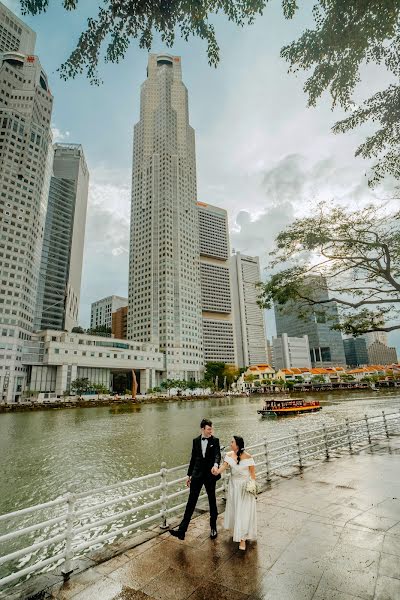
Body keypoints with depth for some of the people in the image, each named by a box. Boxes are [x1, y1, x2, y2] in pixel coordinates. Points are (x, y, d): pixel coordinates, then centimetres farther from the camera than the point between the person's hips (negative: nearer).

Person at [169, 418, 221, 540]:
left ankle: (213, 527, 32)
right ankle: (182, 530, 3)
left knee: (212, 501, 14)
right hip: (197, 475, 2)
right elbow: (193, 458, 11)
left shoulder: (215, 441, -6)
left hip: (210, 475, -2)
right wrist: (189, 475, 14)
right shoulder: (196, 441, 3)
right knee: (191, 502, 0)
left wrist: (216, 465, -43)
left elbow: (217, 454, -22)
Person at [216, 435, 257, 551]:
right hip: (233, 485, 5)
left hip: (245, 487, -4)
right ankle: (237, 530, 41)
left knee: (244, 511, -1)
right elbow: (224, 466, -17)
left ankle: (242, 539, 9)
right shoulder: (229, 455, -6)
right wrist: (215, 473, -33)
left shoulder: (247, 457, -17)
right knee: (234, 509, 17)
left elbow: (252, 472, -10)